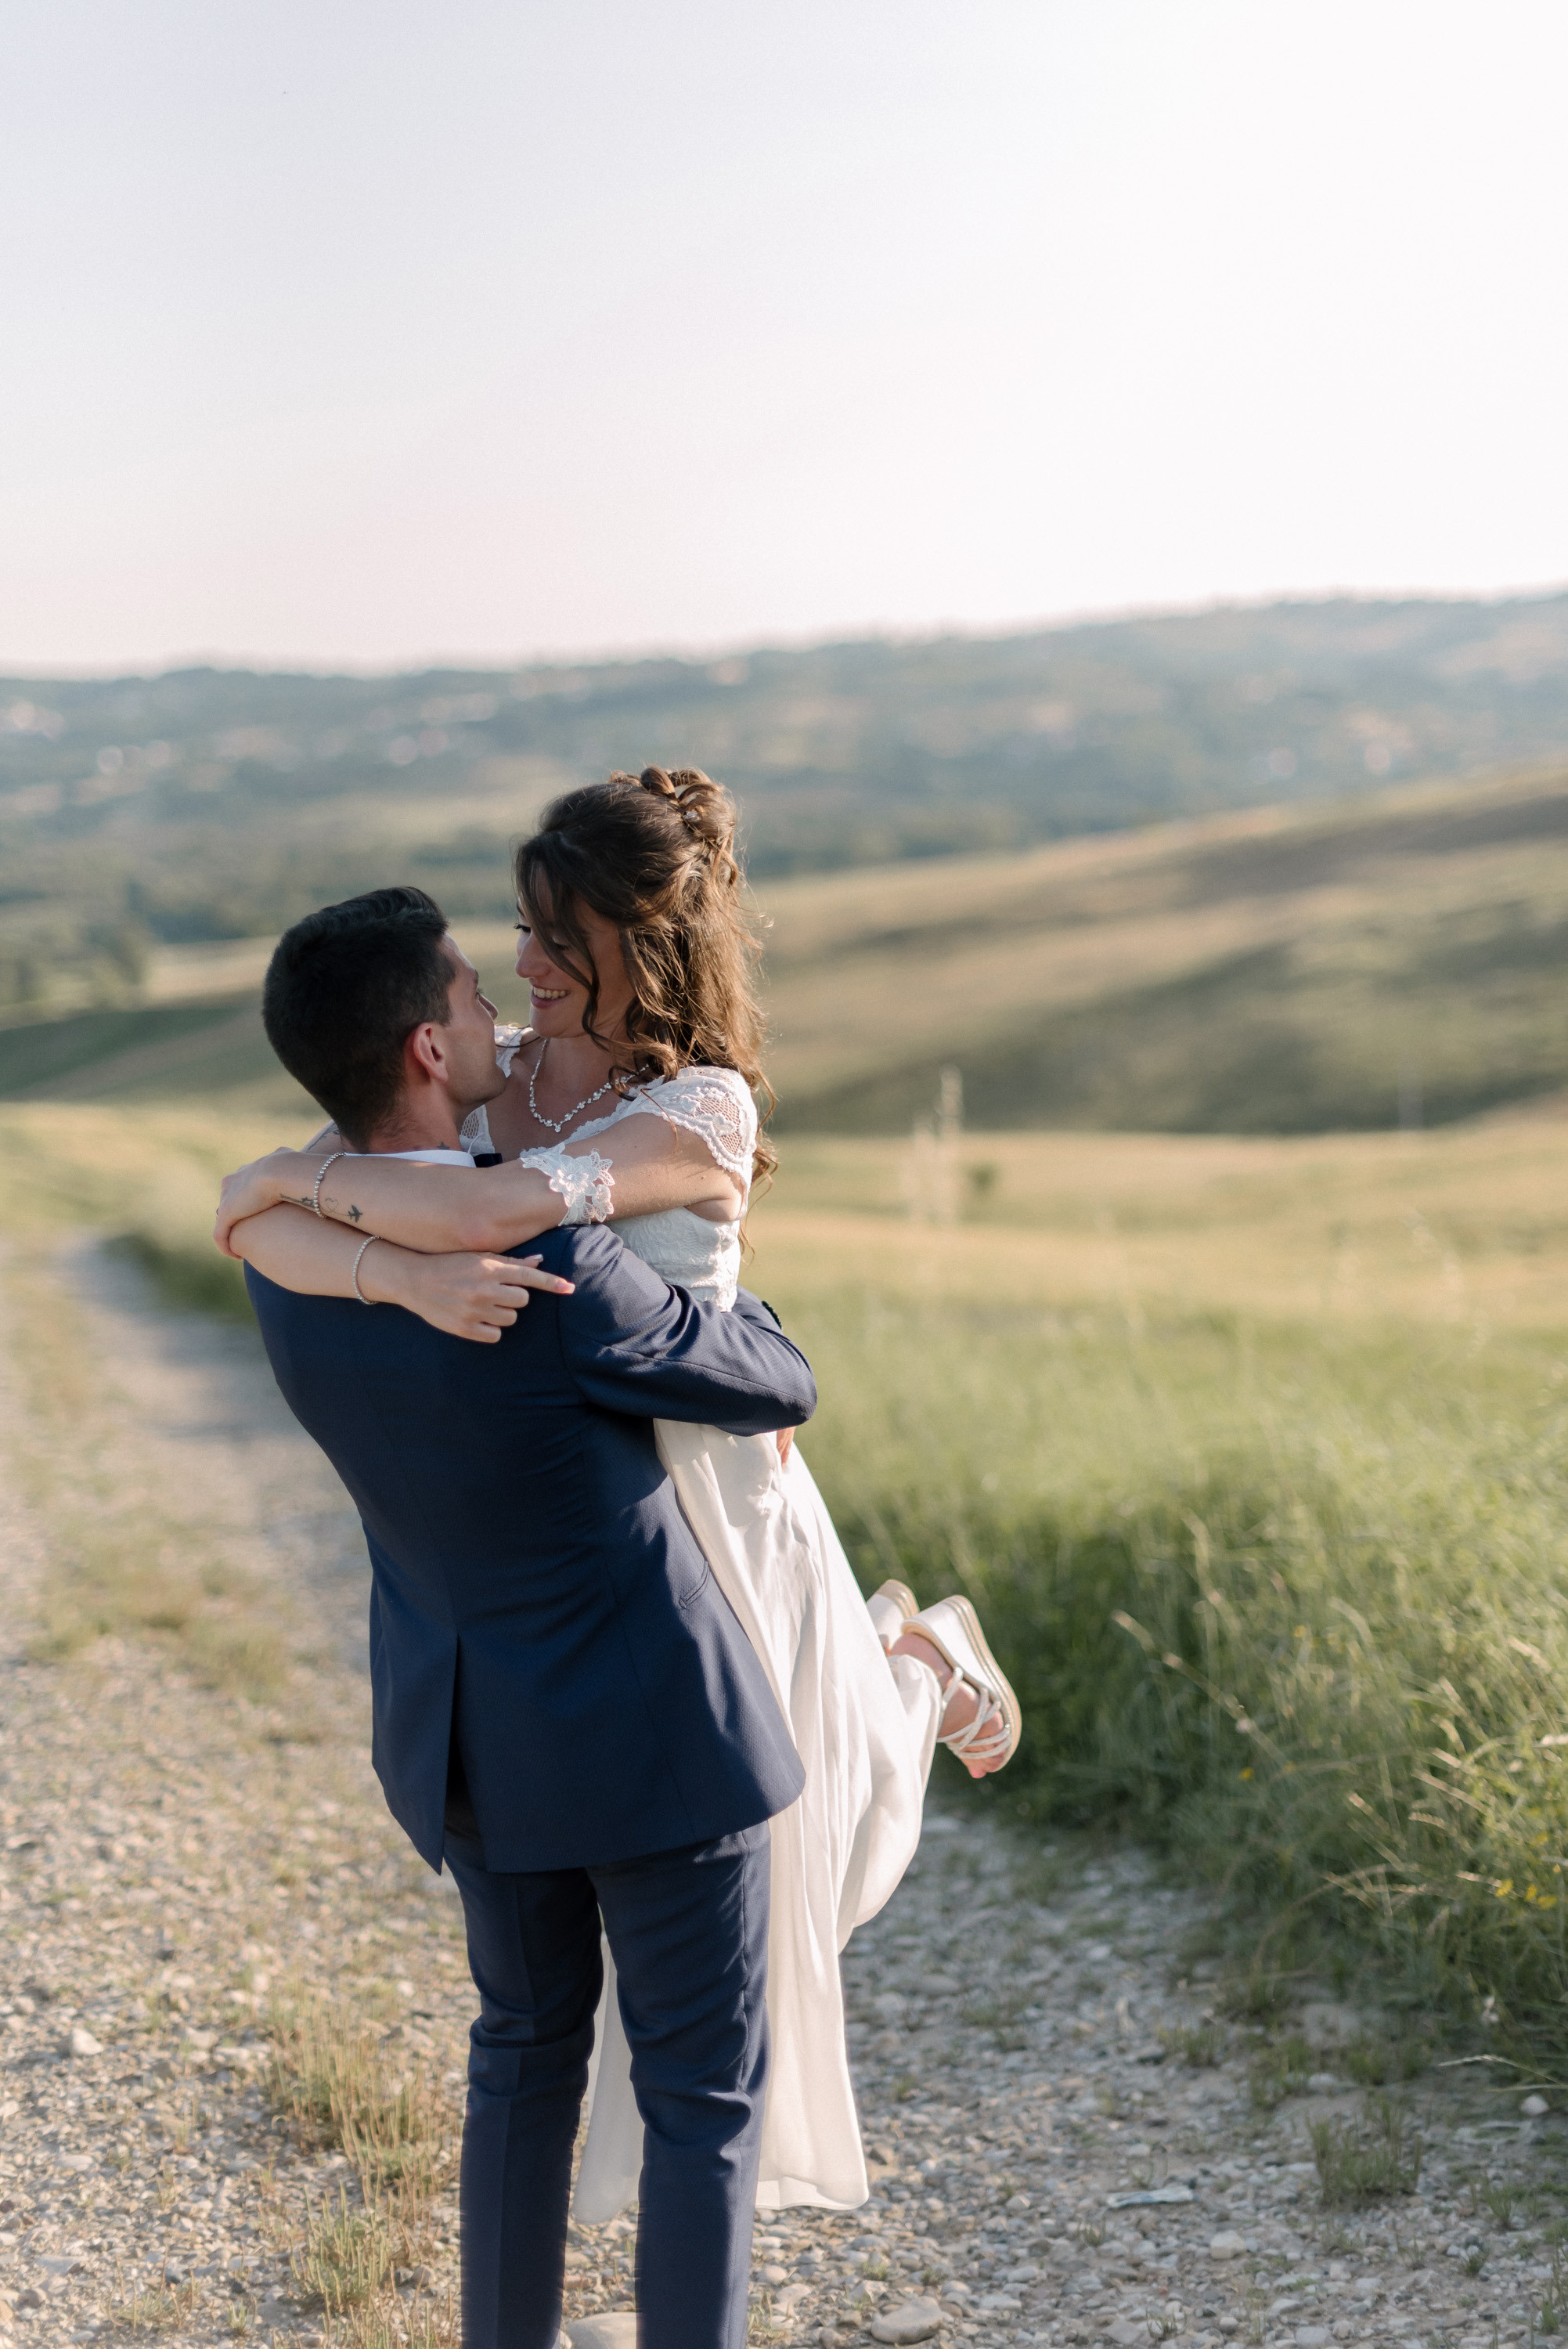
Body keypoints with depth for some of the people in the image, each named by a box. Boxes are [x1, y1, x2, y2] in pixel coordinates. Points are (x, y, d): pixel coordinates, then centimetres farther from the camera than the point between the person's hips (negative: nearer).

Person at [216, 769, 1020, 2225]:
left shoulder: (704, 1110, -22)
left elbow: (494, 1211, -39)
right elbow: (264, 1230, -22)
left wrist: (294, 1175, -27)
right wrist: (398, 1271, -41)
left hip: (709, 1516, -4)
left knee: (757, 1874, 16)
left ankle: (920, 1665, 43)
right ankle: (864, 1654, 47)